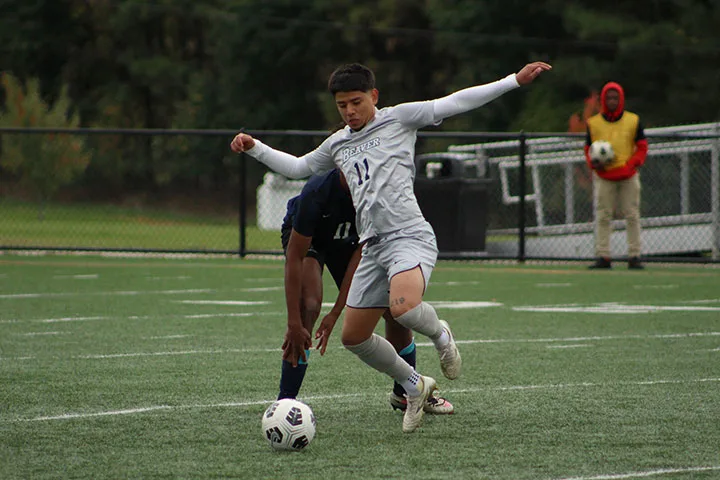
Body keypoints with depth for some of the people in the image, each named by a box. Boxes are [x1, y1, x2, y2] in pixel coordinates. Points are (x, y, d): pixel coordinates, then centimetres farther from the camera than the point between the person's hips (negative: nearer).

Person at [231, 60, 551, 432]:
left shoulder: (398, 119, 5)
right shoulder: (338, 144, 21)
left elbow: (452, 104, -1)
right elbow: (297, 167, 37)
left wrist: (515, 80, -6)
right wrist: (254, 148, 28)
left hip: (410, 236, -7)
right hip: (372, 247, 7)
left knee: (403, 308, -33)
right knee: (354, 337, 4)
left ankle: (439, 334, 2)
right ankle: (415, 387, 24)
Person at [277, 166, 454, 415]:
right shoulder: (317, 192, -40)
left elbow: (361, 254, -26)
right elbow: (295, 257, -37)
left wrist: (335, 314, -28)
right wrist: (294, 324, -41)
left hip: (348, 240, 4)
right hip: (304, 238, -4)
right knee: (309, 304, -29)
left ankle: (404, 393, 21)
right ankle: (284, 402, -23)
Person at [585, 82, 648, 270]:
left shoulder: (633, 121, 4)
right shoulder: (594, 123, 5)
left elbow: (642, 147, 5)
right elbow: (588, 148, 11)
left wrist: (631, 164, -11)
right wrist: (593, 163, -9)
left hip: (628, 177, 0)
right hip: (604, 178, 0)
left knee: (632, 216, 0)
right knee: (602, 217, -3)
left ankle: (634, 256, 2)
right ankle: (602, 256, -2)